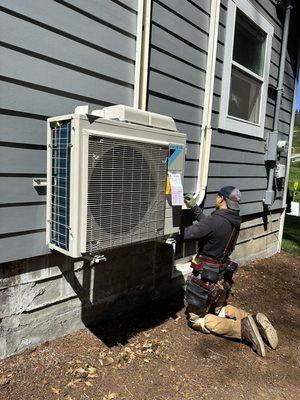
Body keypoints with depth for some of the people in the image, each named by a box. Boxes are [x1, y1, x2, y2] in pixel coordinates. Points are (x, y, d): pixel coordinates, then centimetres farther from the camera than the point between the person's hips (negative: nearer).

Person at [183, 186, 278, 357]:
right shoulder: (234, 221, 0)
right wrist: (194, 207, 17)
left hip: (206, 277, -8)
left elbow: (185, 234, -25)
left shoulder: (216, 220, -26)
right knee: (220, 308, 30)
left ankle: (241, 328, -9)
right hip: (223, 274, 8)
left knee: (196, 319, 7)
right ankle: (253, 320, 6)